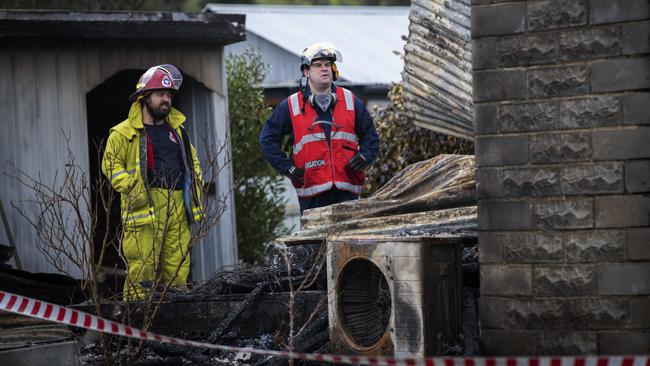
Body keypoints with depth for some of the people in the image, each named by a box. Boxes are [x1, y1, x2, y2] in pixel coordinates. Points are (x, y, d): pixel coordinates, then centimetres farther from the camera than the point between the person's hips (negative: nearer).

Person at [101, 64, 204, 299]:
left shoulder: (177, 128, 20)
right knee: (142, 268, -11)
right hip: (145, 207, -6)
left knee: (178, 269, 6)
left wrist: (195, 187, 18)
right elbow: (111, 165, -3)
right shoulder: (124, 133, 0)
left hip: (178, 207, 6)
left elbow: (191, 159, 31)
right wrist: (132, 189, -13)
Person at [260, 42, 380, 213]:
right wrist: (287, 168, 1)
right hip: (312, 191, -2)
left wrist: (364, 157, 1)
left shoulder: (350, 101, 11)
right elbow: (268, 139, 11)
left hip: (347, 190, 2)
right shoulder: (291, 107, 5)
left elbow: (370, 134, 20)